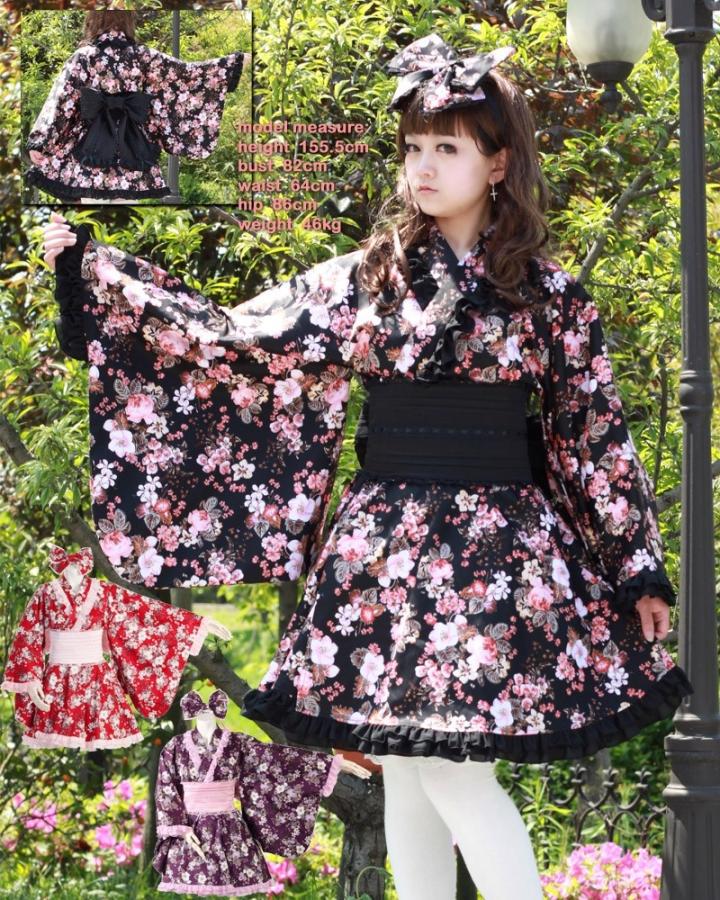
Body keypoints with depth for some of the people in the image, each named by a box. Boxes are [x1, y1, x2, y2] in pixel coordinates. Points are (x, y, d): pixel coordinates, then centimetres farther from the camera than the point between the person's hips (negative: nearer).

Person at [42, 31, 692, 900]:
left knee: (451, 769, -10)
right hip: (383, 547, 3)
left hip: (499, 548, -3)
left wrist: (640, 565, 4)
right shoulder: (359, 281, 5)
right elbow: (231, 339, 6)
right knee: (405, 771, 6)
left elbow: (596, 435, 4)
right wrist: (93, 270, 4)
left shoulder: (548, 293, 0)